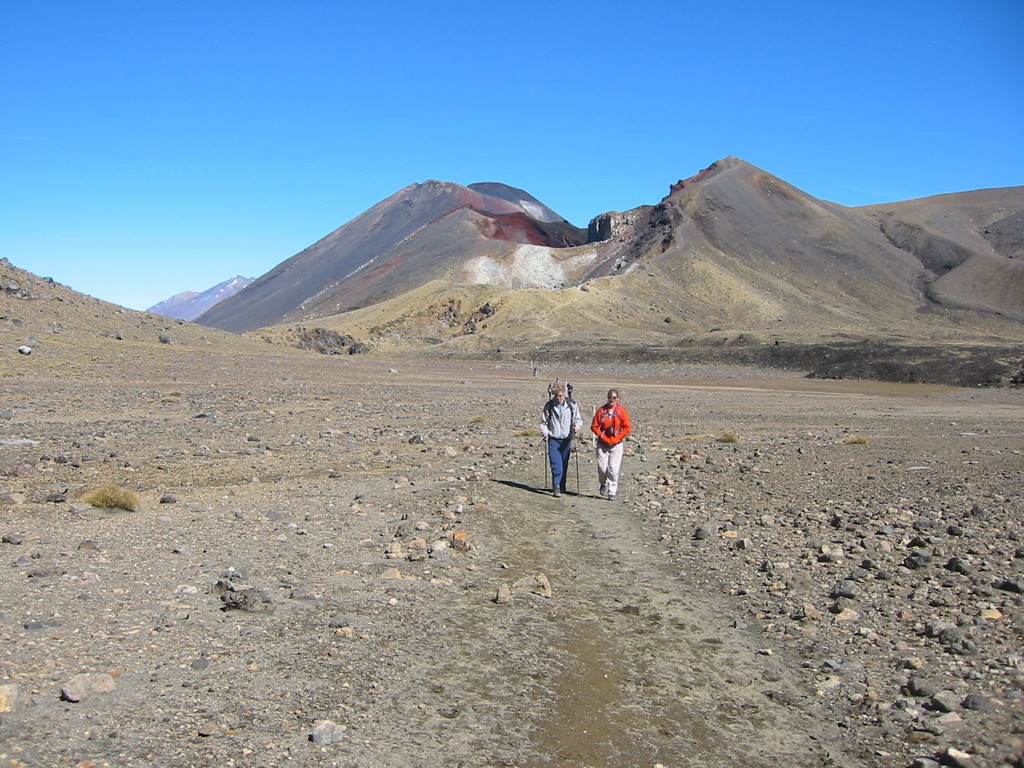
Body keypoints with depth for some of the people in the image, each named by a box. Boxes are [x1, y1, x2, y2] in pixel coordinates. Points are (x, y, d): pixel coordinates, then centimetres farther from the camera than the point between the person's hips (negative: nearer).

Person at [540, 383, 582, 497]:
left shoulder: (572, 404, -1)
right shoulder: (549, 406, 0)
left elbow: (578, 419, 6)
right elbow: (543, 422, 9)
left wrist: (577, 425, -15)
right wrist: (545, 434, -6)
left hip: (566, 440, 1)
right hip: (553, 439, -1)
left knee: (564, 465, 9)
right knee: (556, 466, -12)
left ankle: (562, 487, 22)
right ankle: (556, 488, -10)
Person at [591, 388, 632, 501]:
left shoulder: (621, 411, -2)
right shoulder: (601, 410, 1)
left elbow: (627, 428, -1)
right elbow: (594, 426, 4)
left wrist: (617, 438, -8)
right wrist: (602, 436, -7)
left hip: (616, 445, -1)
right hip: (602, 444, 1)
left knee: (613, 469, -8)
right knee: (602, 467, -3)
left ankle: (612, 492, 3)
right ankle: (604, 484, 28)